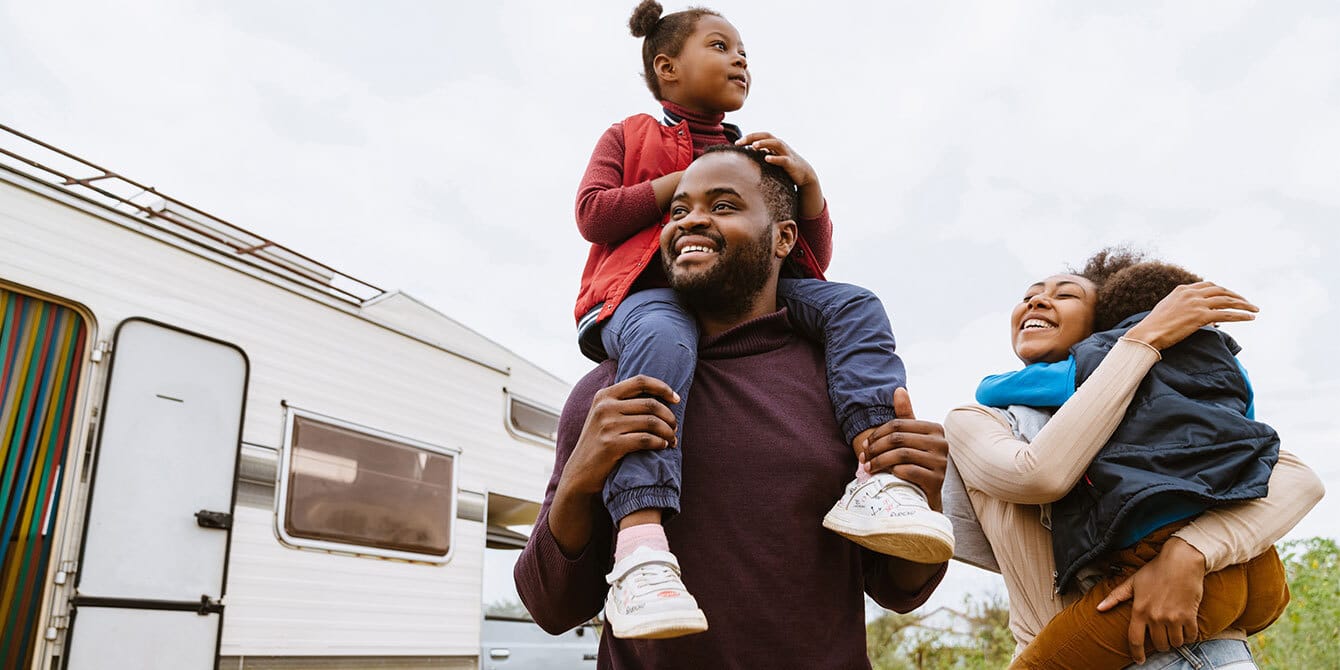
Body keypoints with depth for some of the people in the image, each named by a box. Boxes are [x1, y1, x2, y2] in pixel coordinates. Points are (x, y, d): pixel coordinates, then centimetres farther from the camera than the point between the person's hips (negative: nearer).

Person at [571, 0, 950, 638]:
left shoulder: (757, 155, 29)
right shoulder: (629, 135, 22)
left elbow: (810, 262, 20)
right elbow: (591, 214, 2)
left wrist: (808, 182, 2)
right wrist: (682, 180, -1)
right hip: (649, 293, -4)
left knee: (853, 305, -19)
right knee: (662, 338, -39)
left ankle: (878, 475, -37)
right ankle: (639, 547, -52)